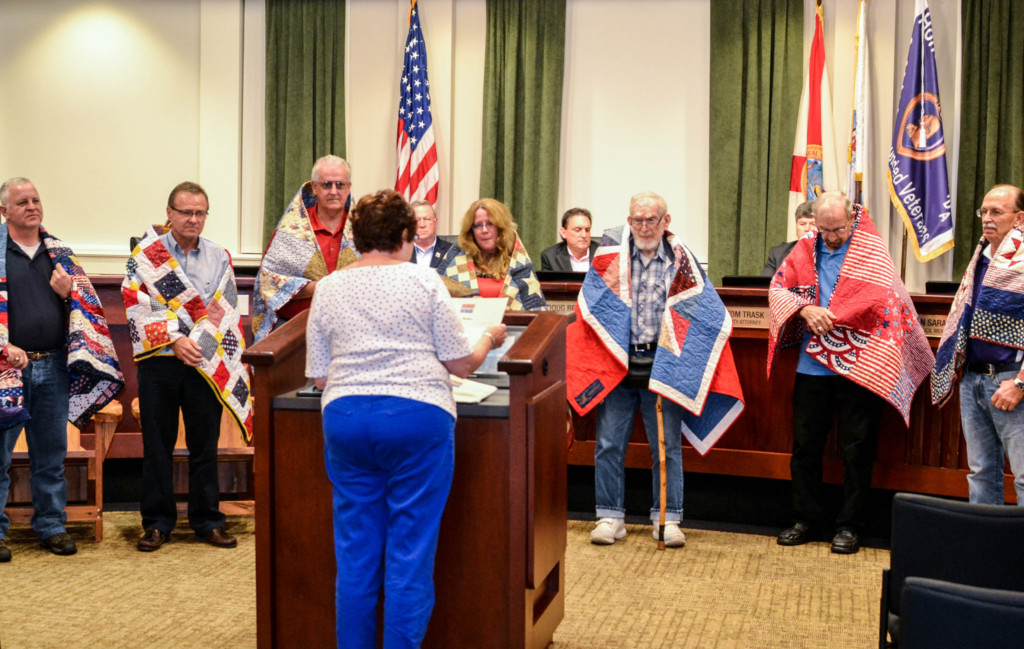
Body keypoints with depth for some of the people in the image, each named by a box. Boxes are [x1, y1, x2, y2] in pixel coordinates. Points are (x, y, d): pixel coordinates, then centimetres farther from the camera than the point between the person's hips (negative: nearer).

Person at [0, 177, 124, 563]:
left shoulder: (59, 252, 13)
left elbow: (86, 306, 15)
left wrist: (67, 292, -5)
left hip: (54, 366, 4)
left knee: (51, 454, 10)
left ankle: (51, 526, 21)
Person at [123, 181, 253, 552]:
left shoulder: (219, 258, 8)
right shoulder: (145, 255, 2)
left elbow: (225, 314, 6)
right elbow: (137, 308, -6)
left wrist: (200, 344, -7)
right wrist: (175, 340, -15)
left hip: (206, 366, 1)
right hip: (158, 364, -1)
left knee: (205, 447, 7)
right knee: (157, 447, 6)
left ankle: (207, 521, 18)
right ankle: (157, 523, 17)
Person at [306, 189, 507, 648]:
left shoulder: (328, 289, 11)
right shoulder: (423, 280, 1)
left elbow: (318, 375, 12)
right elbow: (462, 363, 3)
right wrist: (490, 339, 22)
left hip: (345, 417, 4)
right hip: (418, 417, -3)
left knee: (356, 554, 12)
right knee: (411, 553, 3)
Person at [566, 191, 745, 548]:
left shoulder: (681, 260, 4)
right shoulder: (612, 254, 5)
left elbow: (707, 313, 3)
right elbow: (590, 305, 5)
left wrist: (677, 352, -8)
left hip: (662, 367, 0)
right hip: (616, 363, 1)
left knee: (667, 446, 4)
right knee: (609, 444, 3)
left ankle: (667, 519, 15)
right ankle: (610, 517, 14)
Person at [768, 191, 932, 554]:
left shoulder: (871, 249, -4)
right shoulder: (805, 250, 9)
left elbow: (880, 297, -15)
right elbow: (777, 287, 4)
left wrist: (829, 318, -14)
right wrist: (804, 309, -15)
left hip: (857, 366, -4)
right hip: (811, 365, 4)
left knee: (856, 449, 4)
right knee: (805, 445, 10)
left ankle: (849, 525, 16)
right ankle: (808, 519, 23)